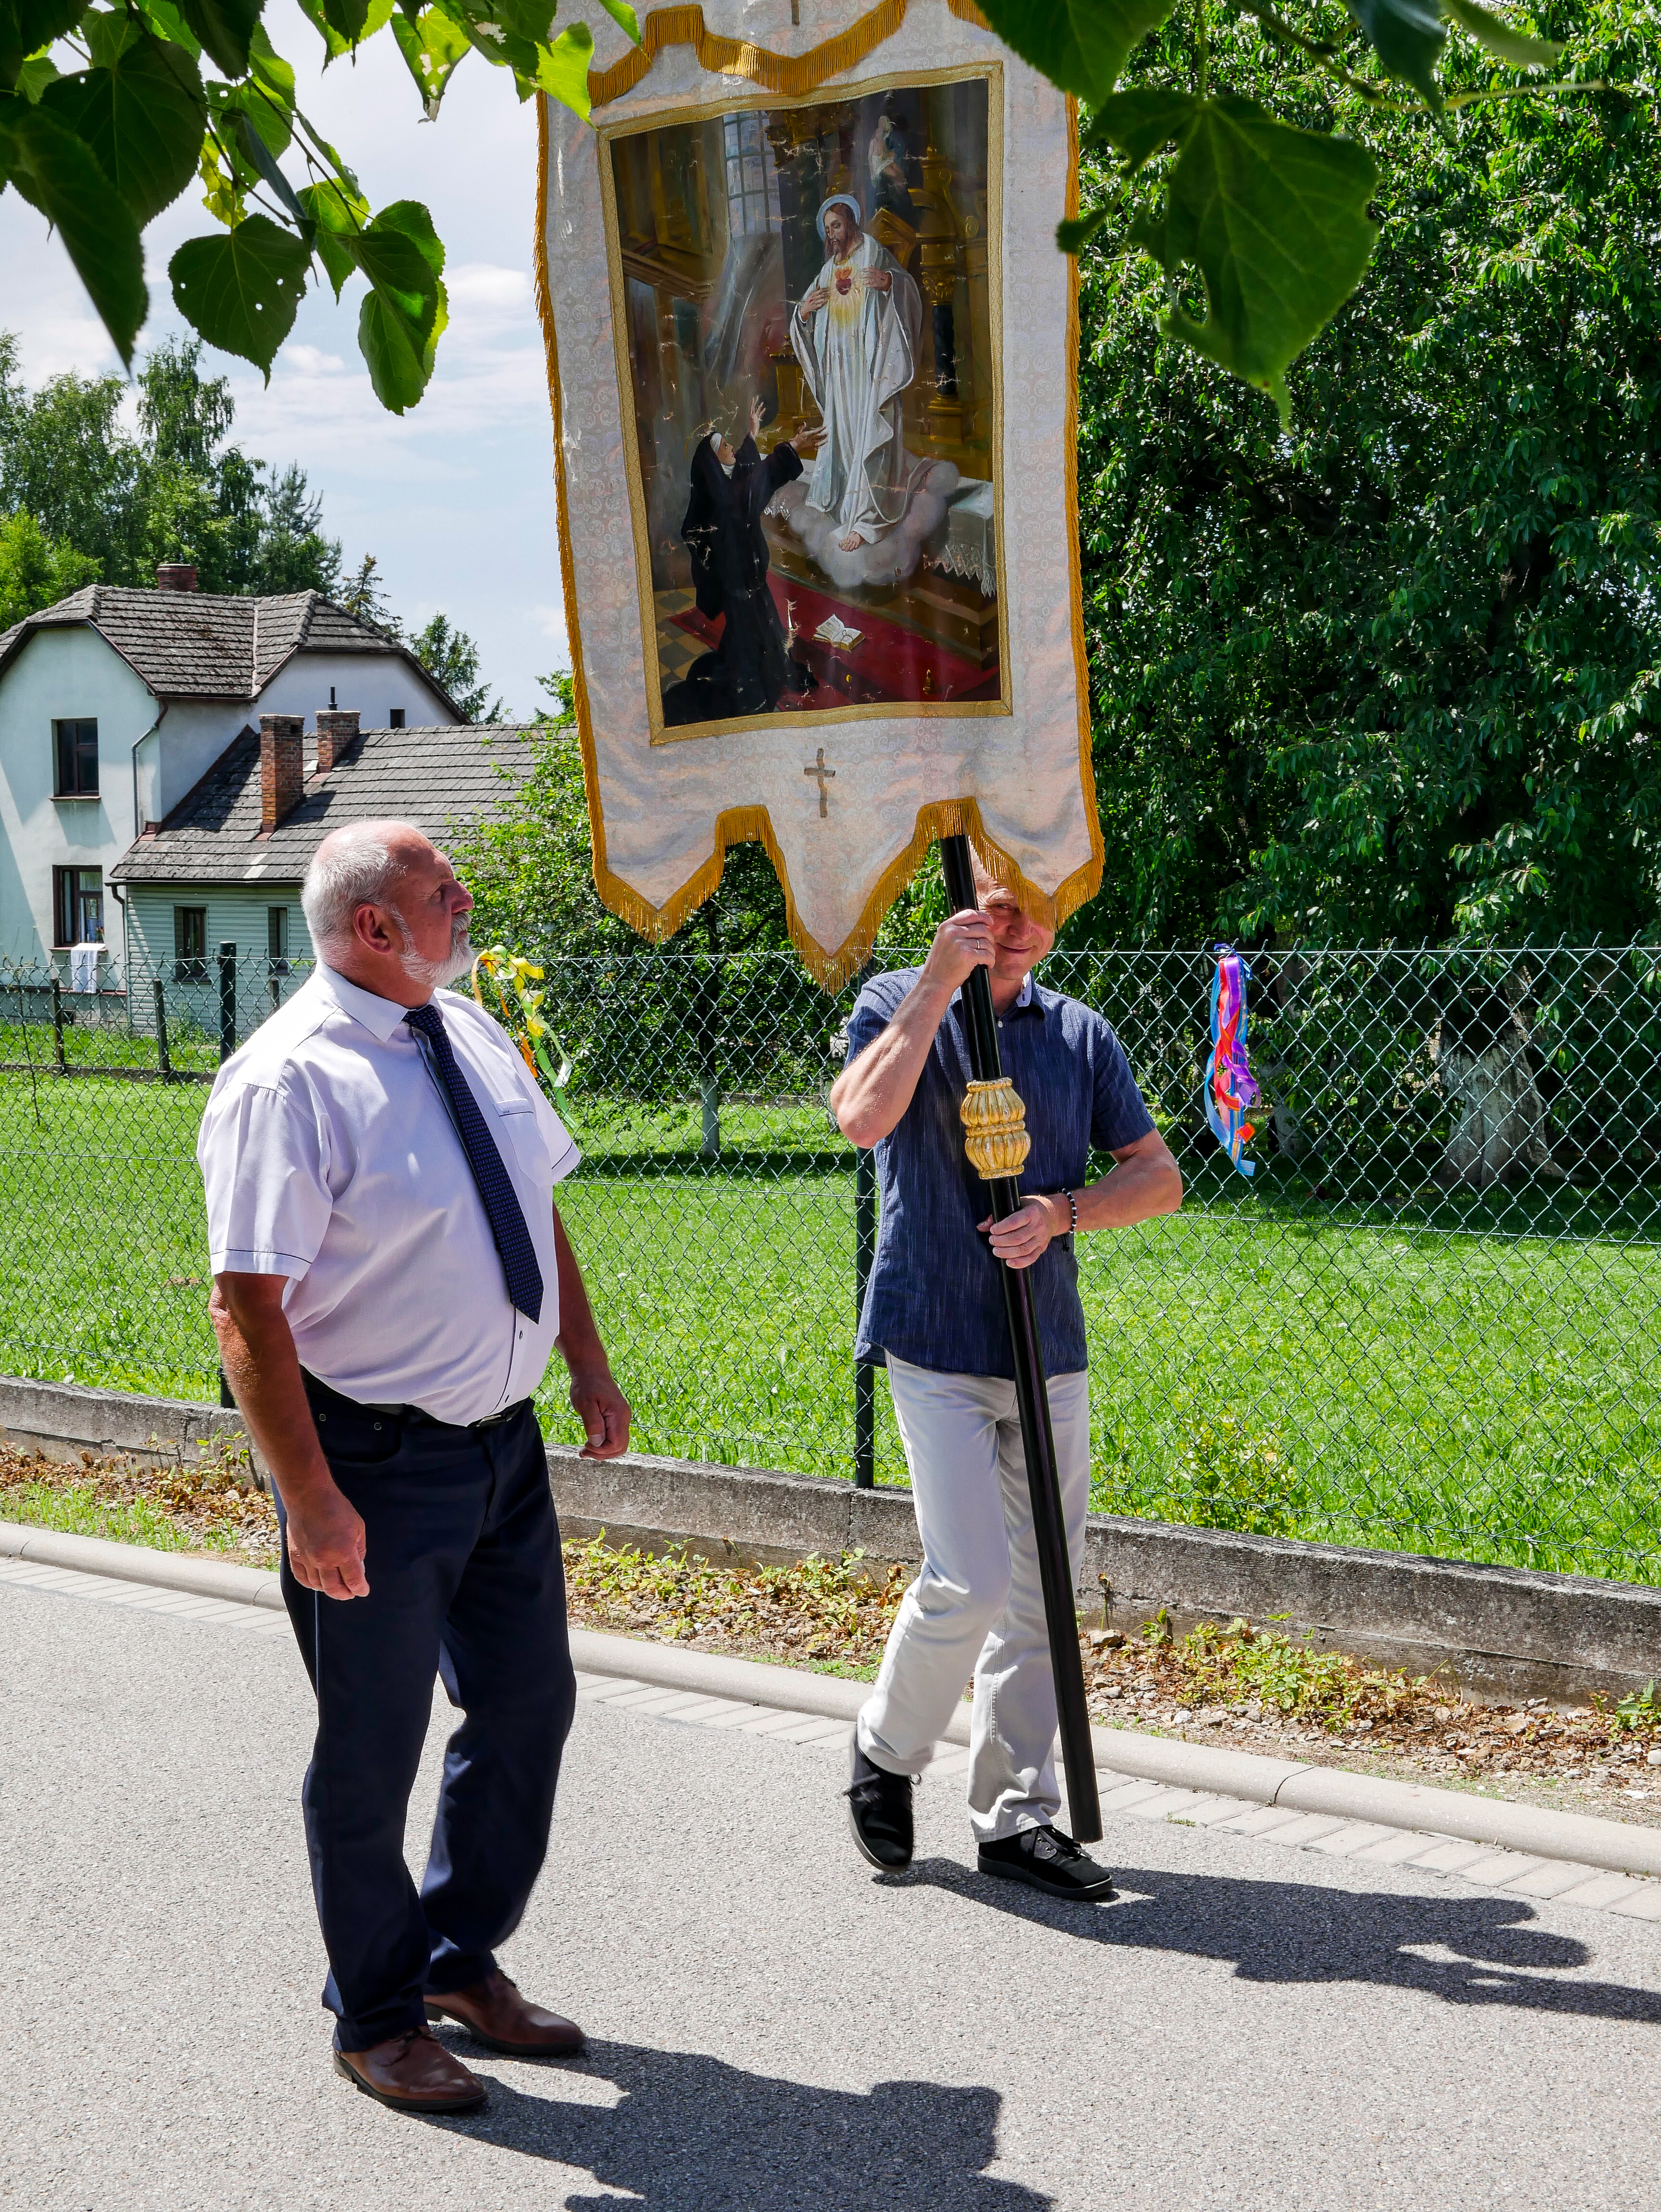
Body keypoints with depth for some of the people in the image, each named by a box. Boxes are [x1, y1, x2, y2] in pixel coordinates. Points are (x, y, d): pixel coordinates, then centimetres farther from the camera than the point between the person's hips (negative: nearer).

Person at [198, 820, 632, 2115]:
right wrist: (314, 1502, -25)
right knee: (373, 1755, 7)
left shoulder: (473, 1038, 5)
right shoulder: (289, 1083, -19)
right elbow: (248, 1309, -22)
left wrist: (590, 1368, 12)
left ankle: (464, 1959, 39)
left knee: (528, 1708, 18)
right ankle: (377, 2019, 27)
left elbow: (539, 1214, 17)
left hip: (505, 1445, 8)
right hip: (380, 1462, -8)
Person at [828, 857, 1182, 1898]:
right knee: (969, 1580, -12)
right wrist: (941, 980, -21)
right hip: (937, 1343, -4)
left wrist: (1061, 1213, -10)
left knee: (1040, 1590, 7)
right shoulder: (898, 1003, -1)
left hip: (1050, 1347, 5)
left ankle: (1016, 1814, 18)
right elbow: (864, 1117, -21)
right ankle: (887, 1748, 15)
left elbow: (1160, 1176, 8)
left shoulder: (1081, 1034, 9)